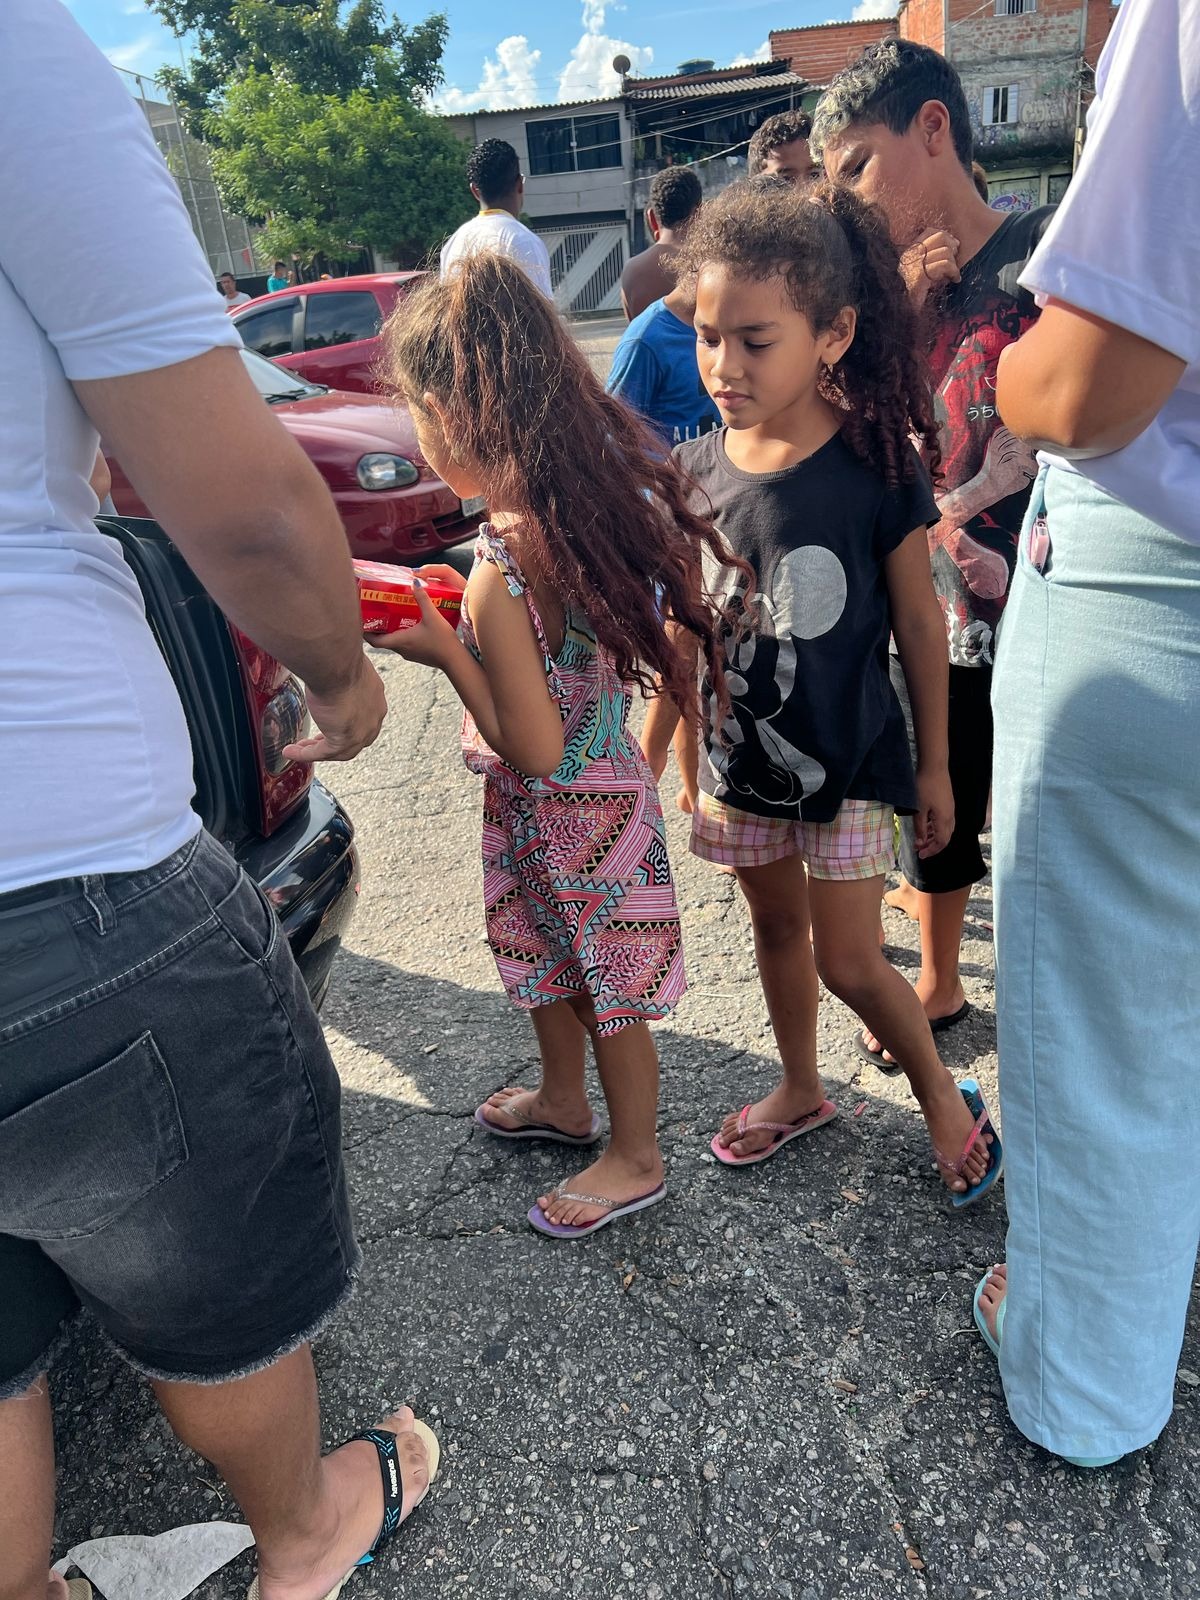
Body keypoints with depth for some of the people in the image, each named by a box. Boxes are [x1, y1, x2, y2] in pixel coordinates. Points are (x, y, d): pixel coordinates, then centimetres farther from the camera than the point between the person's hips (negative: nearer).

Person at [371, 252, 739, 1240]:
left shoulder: (501, 573, -31)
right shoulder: (599, 494, -7)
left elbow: (534, 748, -27)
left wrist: (441, 650, -20)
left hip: (568, 811, -8)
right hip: (603, 779, 8)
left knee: (611, 988, 13)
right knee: (541, 954, 28)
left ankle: (635, 1159, 38)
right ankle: (564, 1100, 53)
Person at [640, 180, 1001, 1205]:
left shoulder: (878, 468, -15)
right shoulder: (698, 471, -5)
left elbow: (919, 623, -7)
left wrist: (934, 765, -2)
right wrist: (652, 753, 9)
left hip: (850, 760, -4)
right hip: (741, 759, 4)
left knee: (850, 963, 3)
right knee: (777, 931, 20)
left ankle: (945, 1095, 32)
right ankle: (801, 1093, 43)